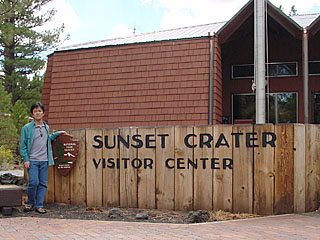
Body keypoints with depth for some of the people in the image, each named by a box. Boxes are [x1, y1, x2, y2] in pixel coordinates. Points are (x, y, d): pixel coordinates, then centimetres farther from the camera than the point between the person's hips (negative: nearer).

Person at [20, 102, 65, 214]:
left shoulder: (46, 127, 13)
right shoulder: (27, 128, 0)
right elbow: (23, 145, 0)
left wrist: (57, 133, 22)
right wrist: (26, 159, -8)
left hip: (44, 161, 4)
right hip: (32, 161, -4)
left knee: (43, 183, 3)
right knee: (33, 183, -10)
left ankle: (39, 205, 11)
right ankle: (30, 203, 12)